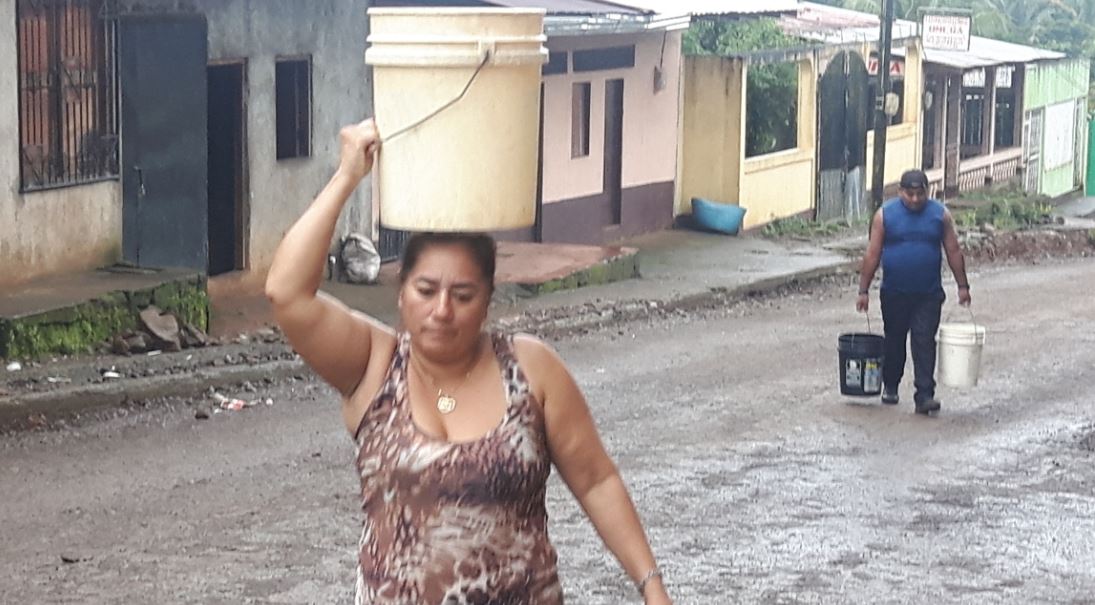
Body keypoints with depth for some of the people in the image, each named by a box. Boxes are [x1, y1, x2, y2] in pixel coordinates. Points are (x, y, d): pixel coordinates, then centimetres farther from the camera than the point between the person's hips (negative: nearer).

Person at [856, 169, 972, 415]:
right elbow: (872, 255, -2)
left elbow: (954, 252, 5)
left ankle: (924, 396, -10)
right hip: (894, 293, 1)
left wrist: (962, 286, 3)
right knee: (894, 340, 14)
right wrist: (864, 291, -4)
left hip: (929, 295, -1)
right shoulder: (885, 214, -3)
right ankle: (890, 386, 33)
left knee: (924, 343, -8)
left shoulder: (940, 214, 0)